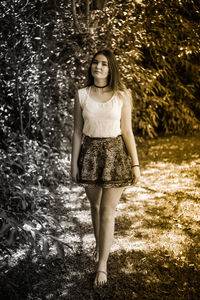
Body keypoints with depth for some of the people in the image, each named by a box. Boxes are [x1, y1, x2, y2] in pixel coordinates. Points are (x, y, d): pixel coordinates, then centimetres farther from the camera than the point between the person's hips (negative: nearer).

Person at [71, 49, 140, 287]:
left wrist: (135, 164, -3)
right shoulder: (82, 95, 0)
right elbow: (77, 131, 3)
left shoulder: (123, 95, -4)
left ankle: (102, 265, 8)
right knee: (95, 206, 17)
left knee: (108, 211, -1)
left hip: (115, 154, -2)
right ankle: (99, 244, 41)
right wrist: (74, 163, 1)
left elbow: (127, 131, -2)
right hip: (89, 154, 2)